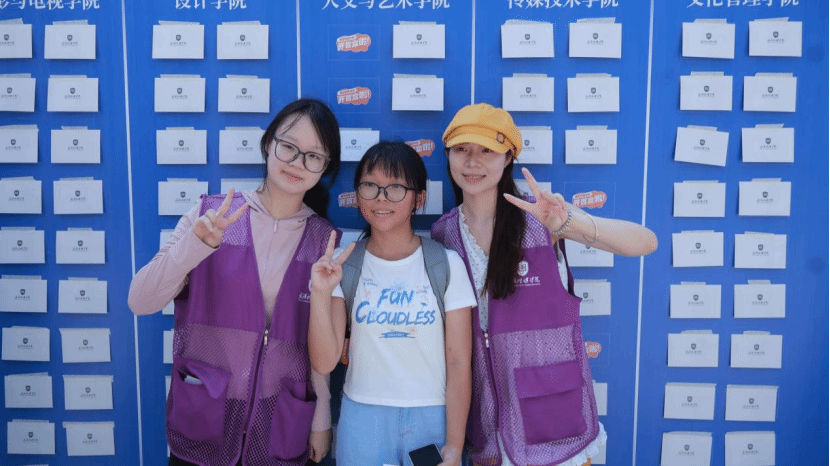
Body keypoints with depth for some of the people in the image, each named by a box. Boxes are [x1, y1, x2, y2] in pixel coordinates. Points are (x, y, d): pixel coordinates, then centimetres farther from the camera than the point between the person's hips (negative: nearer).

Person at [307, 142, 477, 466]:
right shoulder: (342, 265, -4)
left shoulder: (447, 265, -7)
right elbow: (324, 363, -9)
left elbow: (459, 361, -4)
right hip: (363, 418, 1)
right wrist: (321, 294, -22)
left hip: (433, 418, 0)